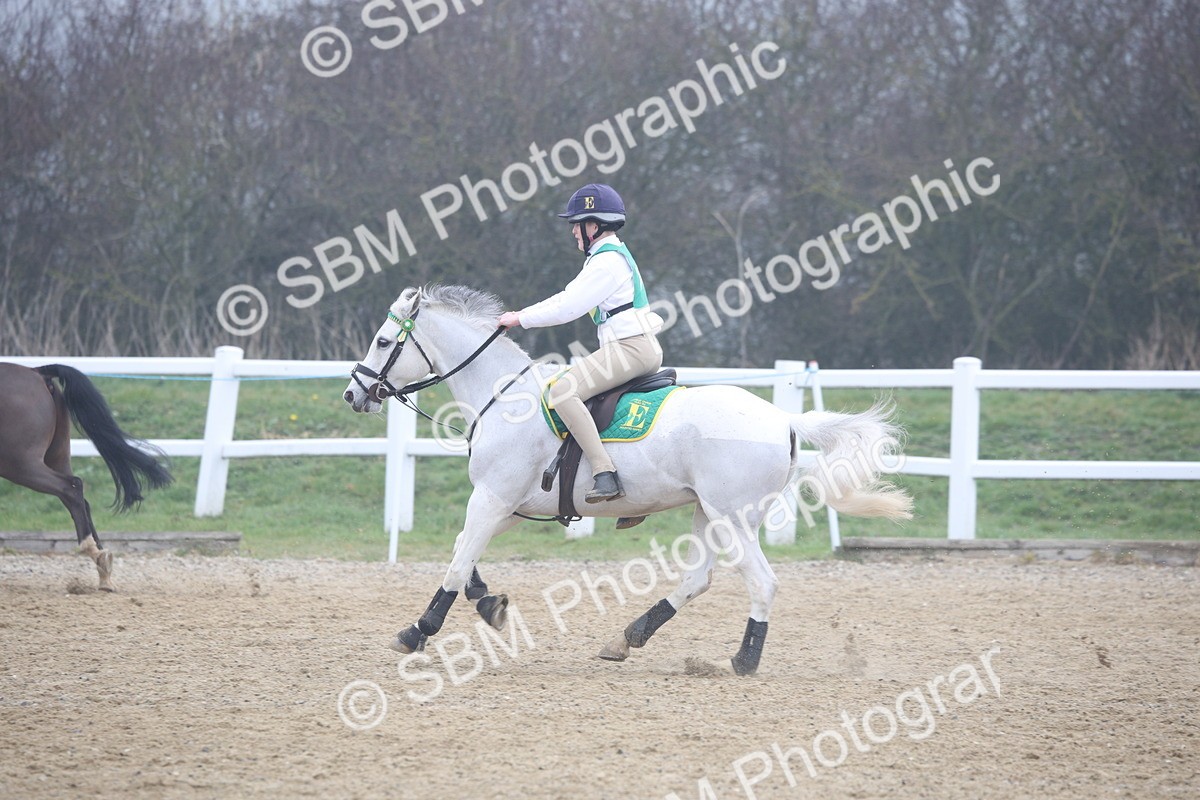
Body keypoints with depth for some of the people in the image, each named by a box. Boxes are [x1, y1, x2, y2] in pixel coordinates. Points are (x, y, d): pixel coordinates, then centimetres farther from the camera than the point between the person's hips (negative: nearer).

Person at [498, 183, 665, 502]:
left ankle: (605, 475, -32)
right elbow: (567, 297, 23)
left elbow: (567, 309, -17)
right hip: (641, 348, 11)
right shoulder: (604, 257, 20)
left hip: (629, 348, -11)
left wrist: (521, 319, -7)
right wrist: (519, 315, 16)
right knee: (567, 387, 26)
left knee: (562, 392, -23)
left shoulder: (607, 262, -13)